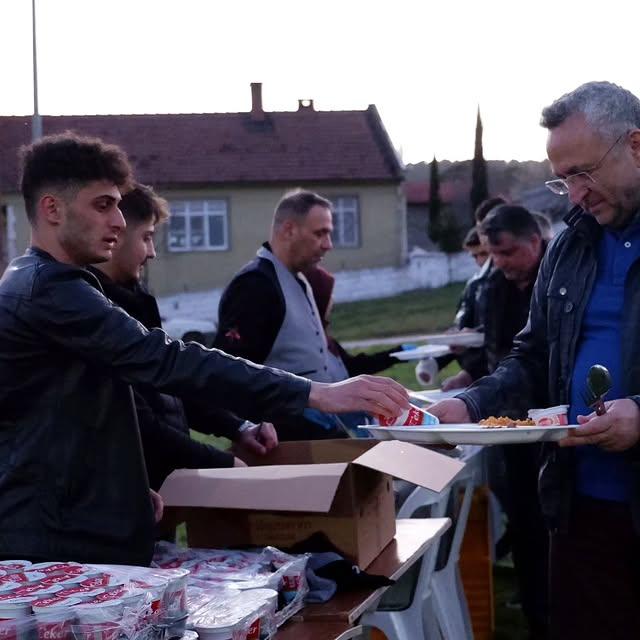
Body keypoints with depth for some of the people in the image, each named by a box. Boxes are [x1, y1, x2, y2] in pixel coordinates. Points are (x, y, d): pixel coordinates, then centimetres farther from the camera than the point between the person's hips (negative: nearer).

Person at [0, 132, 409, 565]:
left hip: (74, 529, 11)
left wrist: (132, 489, 11)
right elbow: (166, 361, -28)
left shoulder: (35, 284, 17)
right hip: (56, 541, -11)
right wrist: (317, 393, -30)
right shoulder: (49, 290, -18)